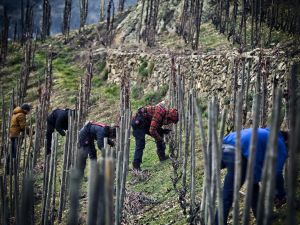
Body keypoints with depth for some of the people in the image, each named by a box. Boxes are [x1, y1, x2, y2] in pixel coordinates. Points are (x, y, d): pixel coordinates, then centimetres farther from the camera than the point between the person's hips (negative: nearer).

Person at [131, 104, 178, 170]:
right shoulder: (160, 113, -27)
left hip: (145, 123, 10)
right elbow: (152, 131, -28)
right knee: (140, 144, -15)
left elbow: (155, 127, 16)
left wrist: (163, 131, -2)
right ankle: (136, 165, -13)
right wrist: (160, 140, -15)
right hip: (138, 122, -10)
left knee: (159, 133, 11)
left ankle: (162, 156, 17)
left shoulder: (164, 113, 3)